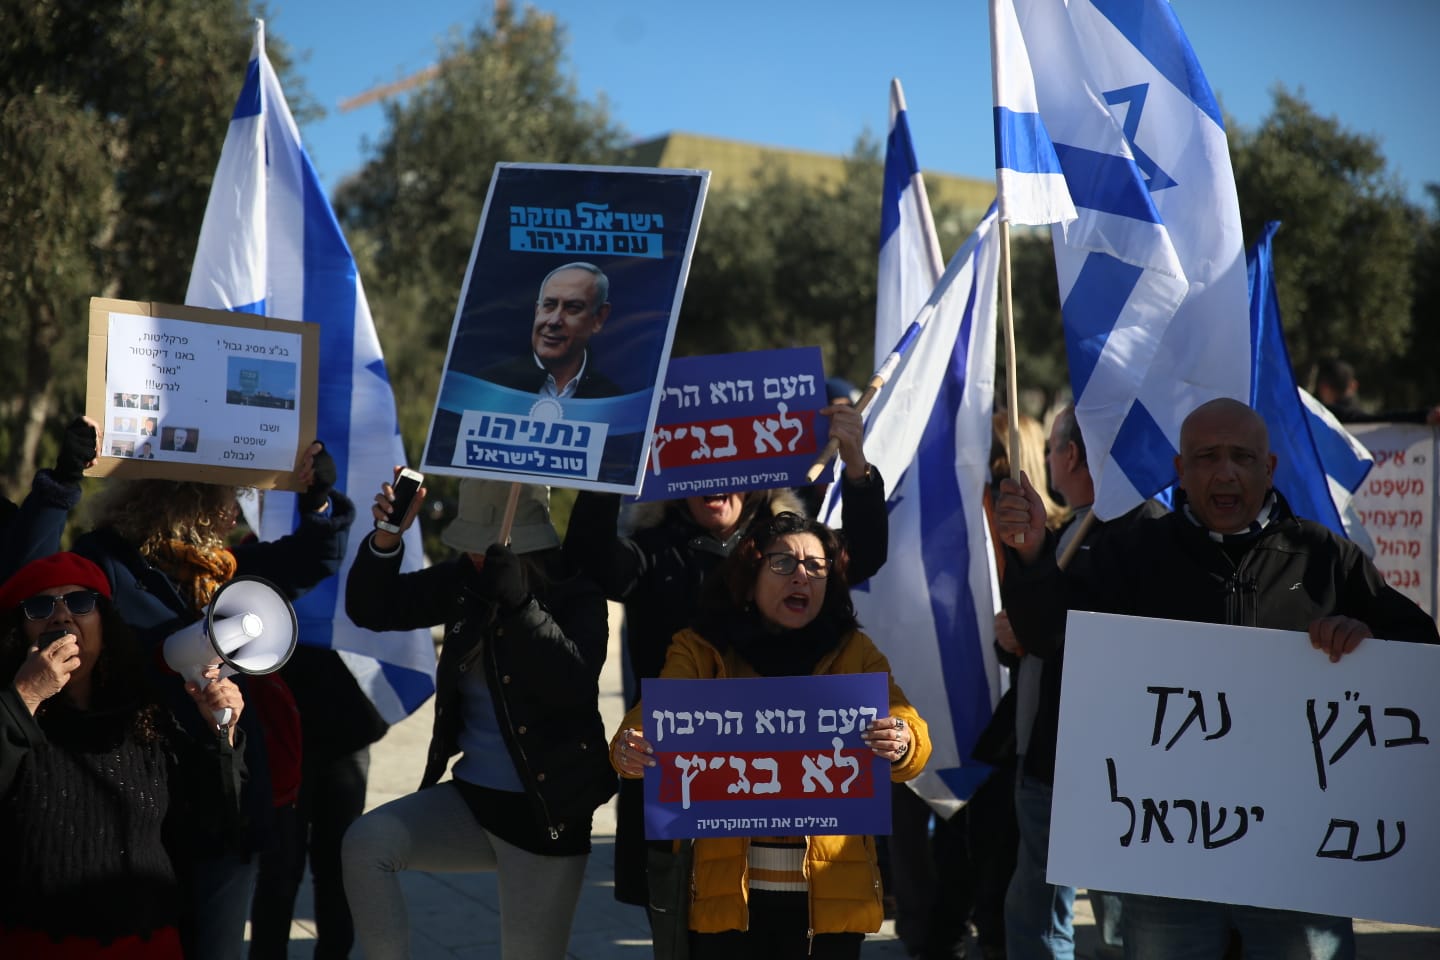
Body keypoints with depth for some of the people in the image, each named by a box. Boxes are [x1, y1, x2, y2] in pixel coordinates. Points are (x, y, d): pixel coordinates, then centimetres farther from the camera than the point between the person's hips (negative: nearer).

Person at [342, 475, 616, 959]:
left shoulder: (575, 596, -10)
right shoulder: (464, 581, 3)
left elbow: (573, 681, -27)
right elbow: (372, 608, 3)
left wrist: (516, 601, -36)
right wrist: (387, 538, -15)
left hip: (544, 814, -4)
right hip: (470, 798, 4)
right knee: (365, 843, -20)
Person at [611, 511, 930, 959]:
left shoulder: (854, 653, 7)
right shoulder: (700, 651, 5)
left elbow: (910, 732, -5)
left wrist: (899, 745, -29)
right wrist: (630, 750, -31)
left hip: (830, 893, 1)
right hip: (725, 889, -1)